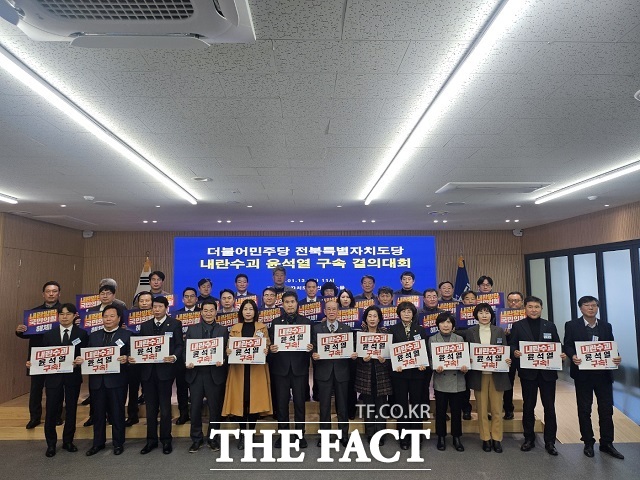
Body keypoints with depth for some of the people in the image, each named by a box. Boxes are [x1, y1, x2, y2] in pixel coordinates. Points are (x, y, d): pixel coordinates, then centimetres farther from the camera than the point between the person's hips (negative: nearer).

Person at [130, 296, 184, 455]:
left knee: (165, 406, 5)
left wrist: (174, 357, -23)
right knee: (150, 407, 12)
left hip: (165, 370, -4)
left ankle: (166, 440, 18)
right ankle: (151, 440, 24)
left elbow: (180, 345, -5)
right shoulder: (145, 326, 12)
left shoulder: (175, 324, 0)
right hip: (147, 370, 4)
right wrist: (133, 357, -9)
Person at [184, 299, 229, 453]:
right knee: (195, 408, 6)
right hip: (196, 373, 1)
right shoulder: (192, 329, 9)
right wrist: (187, 362, -11)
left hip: (215, 374, -1)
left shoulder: (223, 330, 6)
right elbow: (186, 349, 6)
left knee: (215, 408, 7)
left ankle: (213, 438, 24)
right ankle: (196, 439, 23)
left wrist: (222, 360, -18)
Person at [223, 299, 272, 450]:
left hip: (257, 369, -1)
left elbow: (267, 346, 6)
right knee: (239, 400, -3)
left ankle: (251, 432, 12)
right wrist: (228, 350, -13)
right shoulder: (235, 328, 11)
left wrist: (266, 350, -16)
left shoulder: (262, 327, 9)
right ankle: (242, 433, 12)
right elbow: (229, 347, 9)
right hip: (239, 369, 1)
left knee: (255, 400, -4)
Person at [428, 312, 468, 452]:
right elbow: (430, 359, 0)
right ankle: (441, 437, 22)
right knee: (440, 410, 8)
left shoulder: (459, 339, 7)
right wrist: (436, 367, -19)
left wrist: (464, 367, -14)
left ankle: (456, 437, 24)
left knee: (456, 410, 8)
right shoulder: (432, 339, 3)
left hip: (457, 380, 1)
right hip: (440, 381, -1)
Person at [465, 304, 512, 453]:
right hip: (479, 375, 0)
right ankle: (485, 439, 18)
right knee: (482, 409, 6)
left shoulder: (499, 331, 5)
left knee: (497, 409, 6)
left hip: (497, 374, 0)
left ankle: (496, 439, 19)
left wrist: (508, 360, -14)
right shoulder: (471, 331, 2)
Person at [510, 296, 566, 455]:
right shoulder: (517, 326, 1)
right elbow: (512, 345, -2)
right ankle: (529, 439, 23)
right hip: (528, 372, -1)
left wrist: (562, 355, -13)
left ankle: (550, 441, 17)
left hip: (548, 372, 1)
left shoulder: (550, 326, 8)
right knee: (528, 406, 10)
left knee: (549, 407, 5)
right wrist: (515, 352, -23)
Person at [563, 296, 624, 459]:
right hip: (583, 373, -2)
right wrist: (573, 356, -25)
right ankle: (588, 443, 21)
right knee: (584, 409, 8)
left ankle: (606, 443, 22)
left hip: (603, 373, 3)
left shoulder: (606, 326, 8)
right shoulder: (572, 325, -2)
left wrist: (616, 358, -14)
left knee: (606, 409, 7)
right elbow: (567, 345, -5)